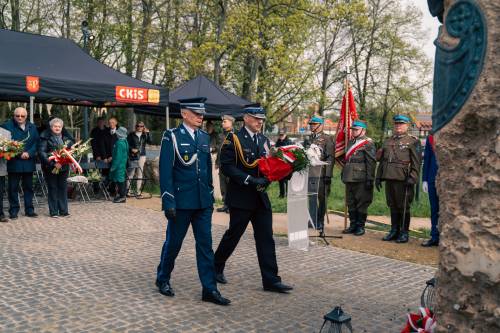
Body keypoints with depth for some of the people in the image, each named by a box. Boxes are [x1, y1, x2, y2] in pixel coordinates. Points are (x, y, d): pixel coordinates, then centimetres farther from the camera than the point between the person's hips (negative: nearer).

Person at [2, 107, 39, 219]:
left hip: (28, 162, 3)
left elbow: (36, 143, 5)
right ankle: (13, 211, 10)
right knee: (13, 188, 2)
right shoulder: (7, 126, -3)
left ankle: (29, 210, 19)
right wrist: (19, 154, -16)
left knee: (28, 187, 10)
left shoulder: (32, 127, 10)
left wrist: (29, 153, -12)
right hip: (14, 162, -3)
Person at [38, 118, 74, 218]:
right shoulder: (45, 137, -6)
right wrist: (53, 163, -21)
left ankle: (63, 211, 15)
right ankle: (53, 212, 9)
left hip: (64, 167, 4)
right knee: (53, 189, 2)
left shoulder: (66, 136, 9)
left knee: (63, 188, 8)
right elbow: (42, 152, -13)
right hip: (50, 168, -4)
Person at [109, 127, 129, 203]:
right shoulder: (125, 141, 9)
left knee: (120, 180, -4)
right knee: (122, 180, 15)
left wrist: (113, 166, -17)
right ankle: (122, 195, 22)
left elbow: (118, 156, -21)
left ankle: (122, 197, 0)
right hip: (123, 163, 10)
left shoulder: (119, 143, -21)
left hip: (119, 164, -10)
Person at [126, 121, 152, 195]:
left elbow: (149, 142, -4)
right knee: (130, 173, -5)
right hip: (133, 156, -3)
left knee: (140, 173, 5)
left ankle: (138, 191, 10)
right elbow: (127, 144, 1)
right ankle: (127, 189, 1)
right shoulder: (131, 135, 3)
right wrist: (131, 149, -16)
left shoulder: (144, 135, 11)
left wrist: (147, 133, -11)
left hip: (141, 156, 3)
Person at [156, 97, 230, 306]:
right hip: (181, 201, -5)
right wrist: (168, 201, -14)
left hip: (203, 202, 5)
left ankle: (209, 289, 9)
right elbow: (165, 171, -10)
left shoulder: (205, 137, 11)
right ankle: (163, 279, 31)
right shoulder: (172, 137, -7)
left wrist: (211, 196, 15)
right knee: (173, 242, 9)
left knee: (205, 245, 4)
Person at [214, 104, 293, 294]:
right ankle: (216, 267, 29)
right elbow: (226, 166, -15)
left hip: (260, 197, 6)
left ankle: (271, 280, 8)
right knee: (233, 235, 7)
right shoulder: (234, 139, -8)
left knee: (266, 239, 3)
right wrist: (249, 179, -22)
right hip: (241, 198, -6)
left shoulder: (264, 140, 11)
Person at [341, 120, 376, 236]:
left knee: (361, 203, 1)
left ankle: (360, 226, 10)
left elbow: (371, 162, -12)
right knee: (351, 203, 12)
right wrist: (344, 174, 20)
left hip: (361, 180, -8)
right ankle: (353, 225, 22)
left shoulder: (368, 143, -7)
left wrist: (370, 179, -16)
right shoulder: (350, 142, 17)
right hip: (349, 179, 8)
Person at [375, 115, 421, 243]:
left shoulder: (412, 141, 1)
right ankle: (394, 231, 21)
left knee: (404, 207, 1)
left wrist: (412, 178, -16)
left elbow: (416, 162, -6)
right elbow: (382, 160, 20)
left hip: (403, 179, -5)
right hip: (389, 178, 6)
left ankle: (404, 233, 10)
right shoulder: (388, 141, 18)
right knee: (392, 206, 11)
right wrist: (378, 177, 14)